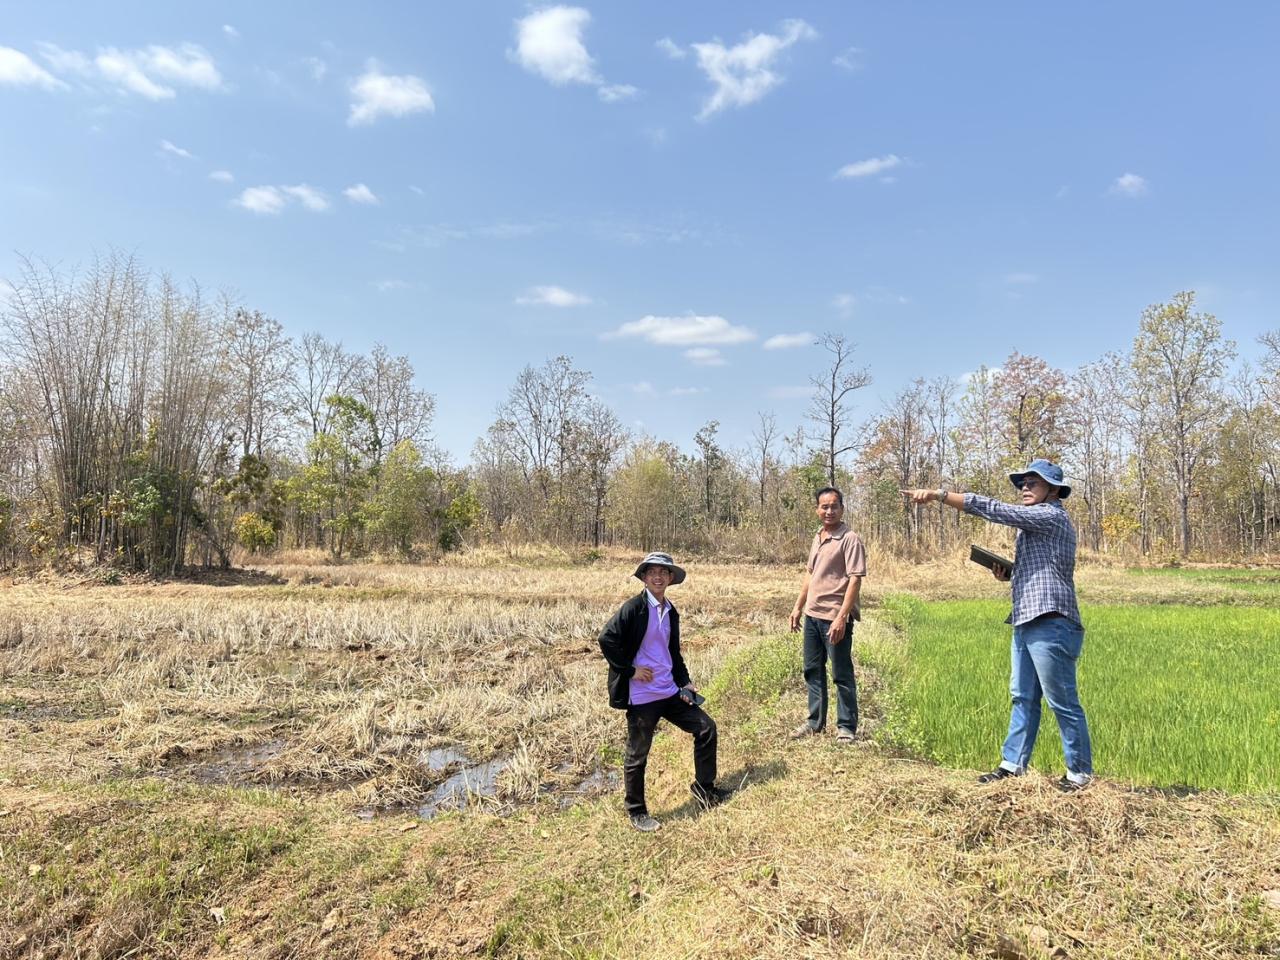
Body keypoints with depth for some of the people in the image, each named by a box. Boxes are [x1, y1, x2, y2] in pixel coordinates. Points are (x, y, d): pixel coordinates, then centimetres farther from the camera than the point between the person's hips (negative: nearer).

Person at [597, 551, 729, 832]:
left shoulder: (671, 612, 10)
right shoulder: (634, 608, -14)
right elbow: (606, 640, -20)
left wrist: (684, 682, 10)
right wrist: (630, 670, -16)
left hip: (670, 691, 7)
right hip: (641, 696, -7)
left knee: (706, 727, 9)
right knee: (637, 755, 5)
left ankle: (703, 787, 27)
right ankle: (636, 812, 24)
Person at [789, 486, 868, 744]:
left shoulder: (850, 539, -13)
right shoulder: (817, 538, 11)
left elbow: (855, 580, -18)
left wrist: (841, 617, -23)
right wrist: (798, 607, 18)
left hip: (835, 617, -8)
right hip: (812, 615, 8)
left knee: (842, 675, 4)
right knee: (813, 670, 16)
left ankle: (846, 726, 18)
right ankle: (815, 721, 29)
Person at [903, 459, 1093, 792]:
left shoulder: (1051, 515, -10)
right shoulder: (1036, 523, 20)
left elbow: (993, 509, -19)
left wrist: (937, 495, -20)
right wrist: (1008, 573, 7)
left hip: (1050, 625, -10)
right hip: (1027, 624, 10)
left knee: (1063, 703, 0)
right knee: (1023, 698, 12)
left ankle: (1080, 773, 12)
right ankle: (1013, 764, 18)